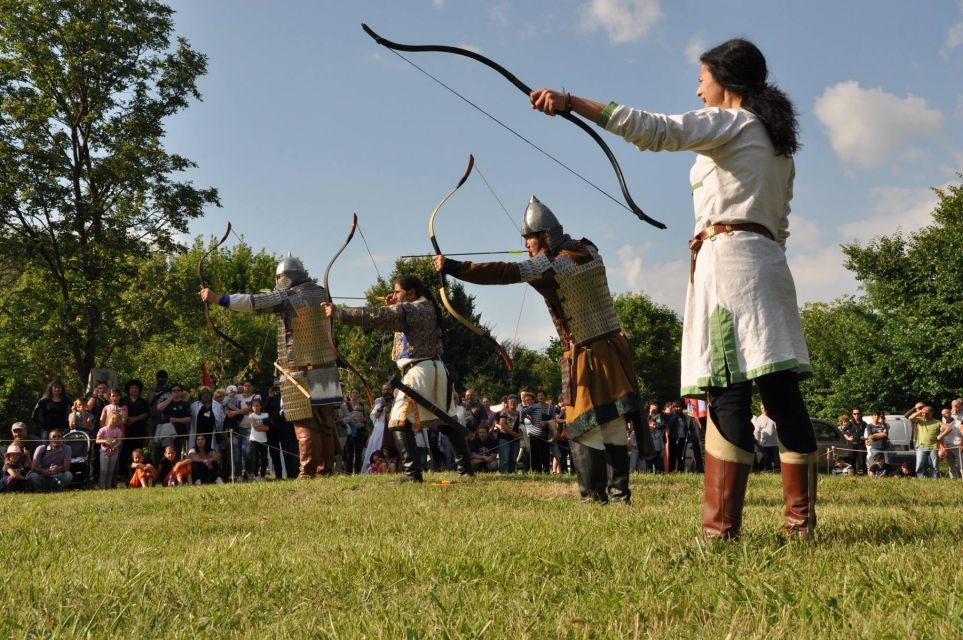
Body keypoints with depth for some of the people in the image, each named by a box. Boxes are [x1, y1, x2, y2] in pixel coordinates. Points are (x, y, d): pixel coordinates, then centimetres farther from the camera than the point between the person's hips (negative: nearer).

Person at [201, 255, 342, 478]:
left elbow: (254, 302, -12)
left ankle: (308, 472, -7)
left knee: (305, 423, -6)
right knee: (325, 423, 9)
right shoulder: (319, 292, 12)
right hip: (327, 368, 7)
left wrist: (218, 298, -10)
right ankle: (326, 470, 12)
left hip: (302, 372, -7)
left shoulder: (288, 296, -8)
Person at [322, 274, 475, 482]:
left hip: (418, 371, -9)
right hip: (437, 370, 9)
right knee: (447, 421, 16)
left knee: (399, 423, -7)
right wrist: (392, 308, 10)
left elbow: (375, 316, -20)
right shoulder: (426, 309, 16)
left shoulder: (409, 310, -12)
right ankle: (466, 467, 21)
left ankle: (412, 472, -15)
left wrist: (339, 313, -21)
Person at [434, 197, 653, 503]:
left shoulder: (554, 265, -16)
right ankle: (619, 492, 14)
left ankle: (593, 495, -3)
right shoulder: (586, 250, 5)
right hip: (614, 349, 8)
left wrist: (452, 267, -23)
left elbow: (505, 273, -24)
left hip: (588, 358, -8)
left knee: (584, 428, -3)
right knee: (613, 426, 10)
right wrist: (542, 253, 19)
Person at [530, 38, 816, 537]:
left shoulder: (729, 122, 0)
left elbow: (656, 129, -16)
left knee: (728, 394, -14)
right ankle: (801, 518, 2)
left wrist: (571, 102, -19)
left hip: (728, 258, -9)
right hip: (769, 264, 9)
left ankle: (721, 525, -18)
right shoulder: (778, 143, 26)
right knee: (781, 392, 3)